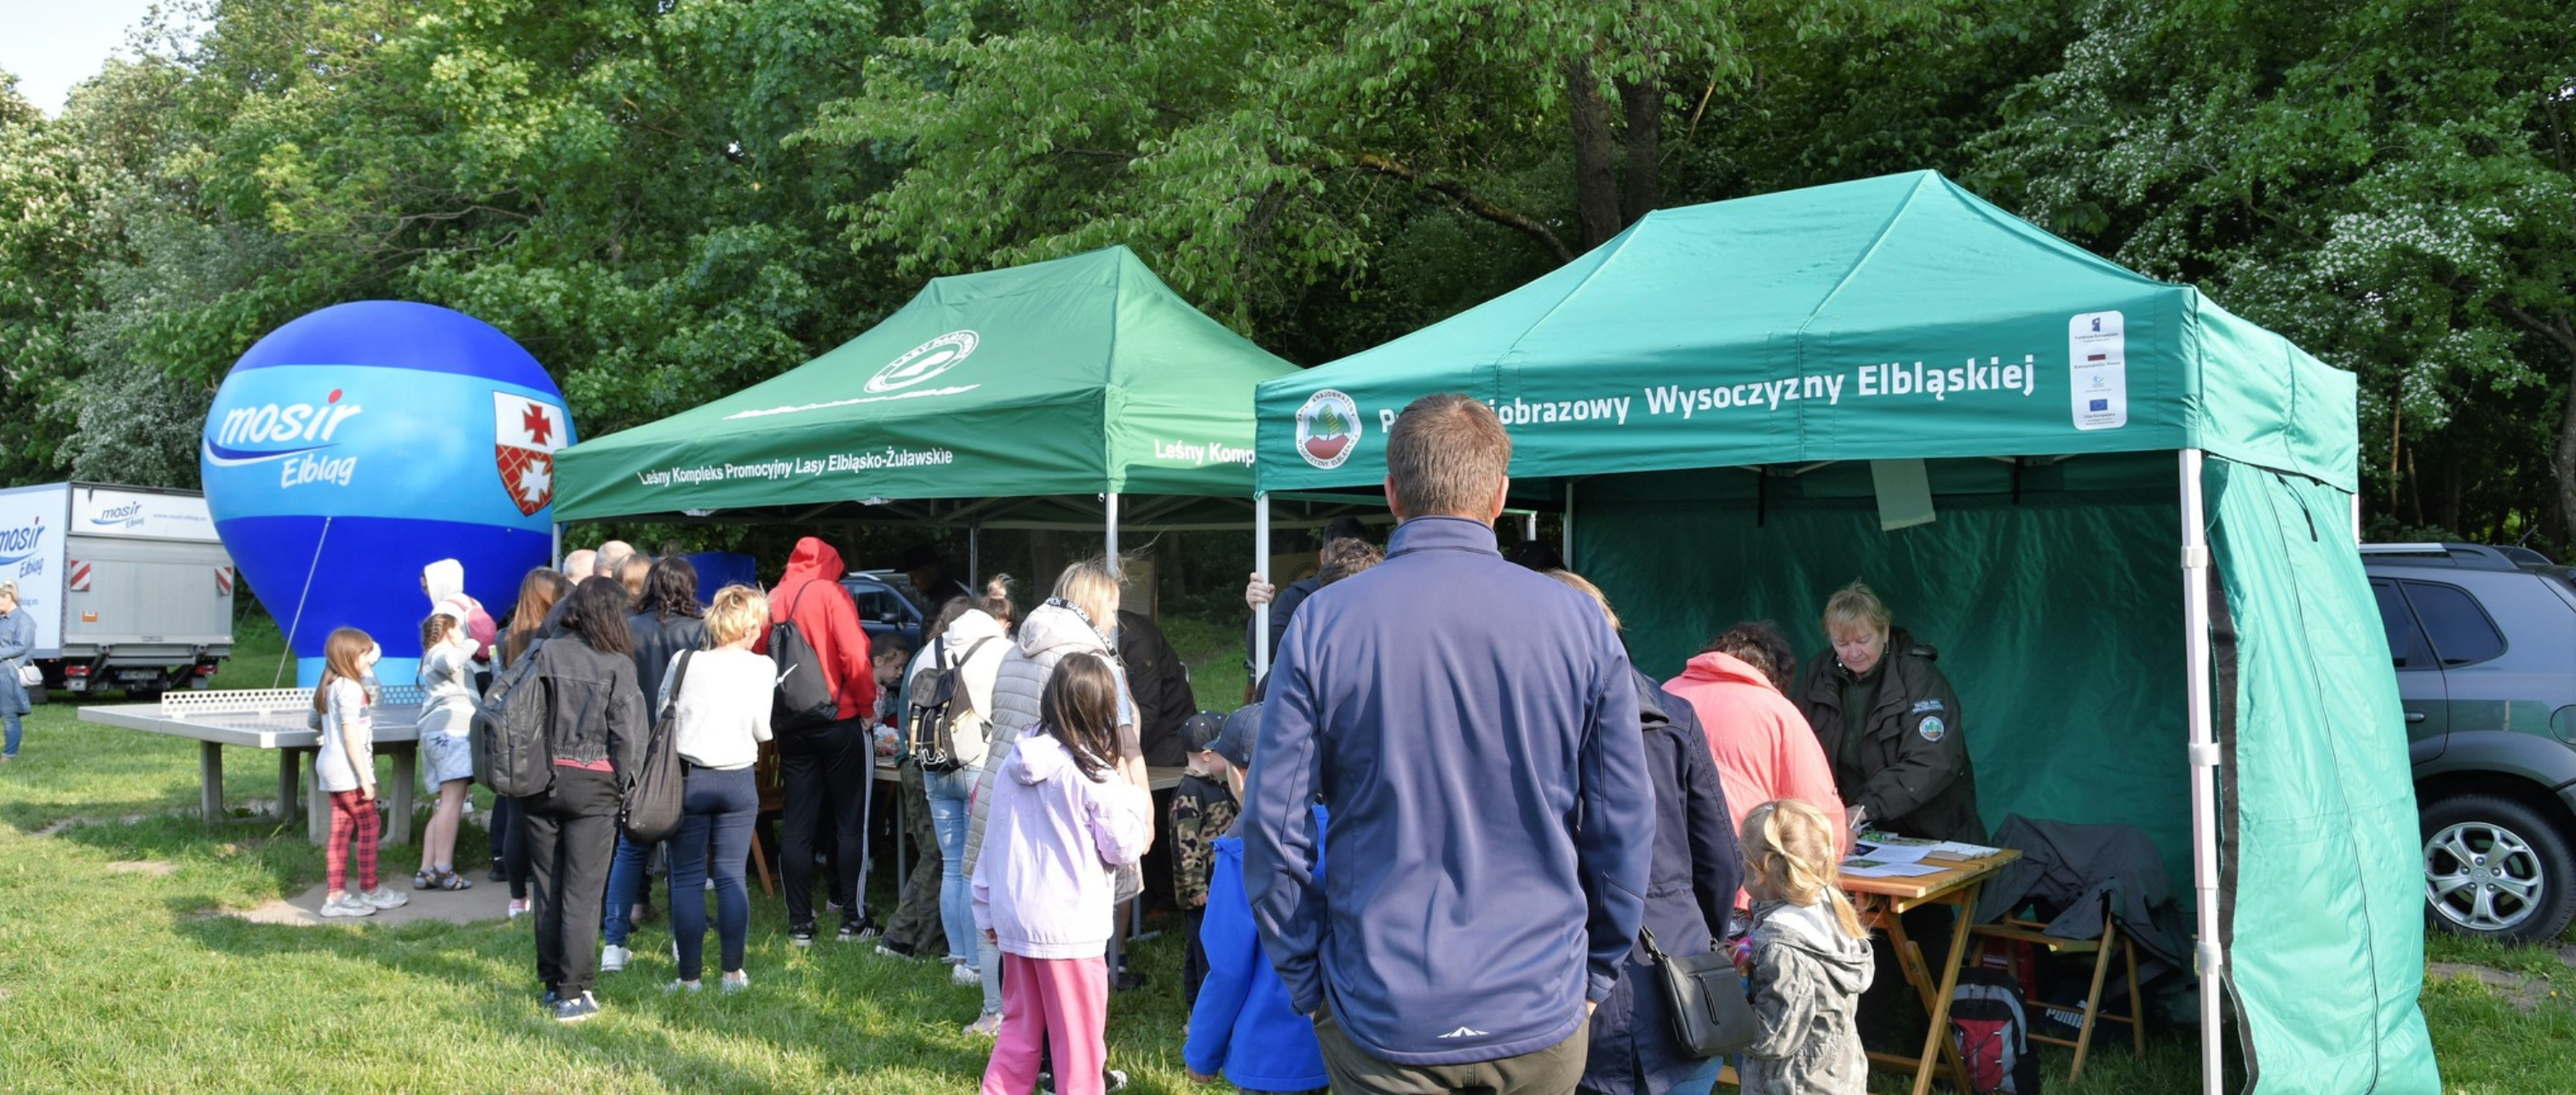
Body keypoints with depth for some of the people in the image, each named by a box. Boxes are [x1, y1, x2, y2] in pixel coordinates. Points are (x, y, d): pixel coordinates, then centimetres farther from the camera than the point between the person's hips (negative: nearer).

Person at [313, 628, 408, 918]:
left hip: (330, 766, 9)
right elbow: (351, 736, -19)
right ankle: (370, 890, 9)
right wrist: (365, 777, -19)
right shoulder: (350, 688, -15)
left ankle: (335, 895, 9)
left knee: (341, 830, 9)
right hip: (348, 767, -9)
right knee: (370, 825, 1)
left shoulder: (332, 687, 14)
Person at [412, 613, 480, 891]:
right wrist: (470, 644, -7)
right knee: (453, 799, -15)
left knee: (446, 803, 7)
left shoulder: (434, 656, 33)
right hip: (451, 728, -11)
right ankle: (443, 869, -21)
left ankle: (427, 870, 1)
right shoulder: (440, 652, 2)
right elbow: (449, 661, -22)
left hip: (437, 732, 11)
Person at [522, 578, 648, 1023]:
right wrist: (623, 785, 3)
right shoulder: (617, 664, -8)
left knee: (548, 888, 13)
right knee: (582, 892, 1)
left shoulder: (546, 653, 0)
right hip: (593, 786, -3)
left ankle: (552, 983, 22)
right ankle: (573, 994, 1)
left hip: (543, 781, 3)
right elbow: (628, 733, -9)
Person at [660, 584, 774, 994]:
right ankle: (733, 972, 8)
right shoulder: (762, 668, -6)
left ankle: (690, 976, 8)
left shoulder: (684, 661, -5)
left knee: (687, 879, 6)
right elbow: (762, 731, -2)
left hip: (688, 779, 0)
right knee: (731, 876, 7)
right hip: (738, 781, 0)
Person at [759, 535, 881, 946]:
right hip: (840, 722, -4)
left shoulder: (775, 597, 6)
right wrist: (868, 704, -5)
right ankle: (853, 919, 8)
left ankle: (800, 924, 11)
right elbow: (855, 656, -16)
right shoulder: (831, 593, -8)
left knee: (797, 824, 8)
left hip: (791, 724, 5)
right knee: (851, 822, 5)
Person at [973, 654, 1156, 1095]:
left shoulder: (1015, 761, 2)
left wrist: (986, 910, 16)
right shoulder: (1094, 774, -15)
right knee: (1079, 1041, 6)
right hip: (1070, 925, -6)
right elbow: (1121, 849, -7)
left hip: (1014, 917, 6)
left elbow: (992, 839, 7)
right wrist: (1138, 803, 9)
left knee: (1019, 1029, 18)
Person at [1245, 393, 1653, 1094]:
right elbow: (1625, 826, -1)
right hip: (1540, 1014, 2)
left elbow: (1275, 827, -8)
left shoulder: (1321, 624, -9)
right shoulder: (1580, 625, -6)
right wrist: (1596, 975, 12)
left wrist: (1308, 983, 4)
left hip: (1381, 1018, -1)